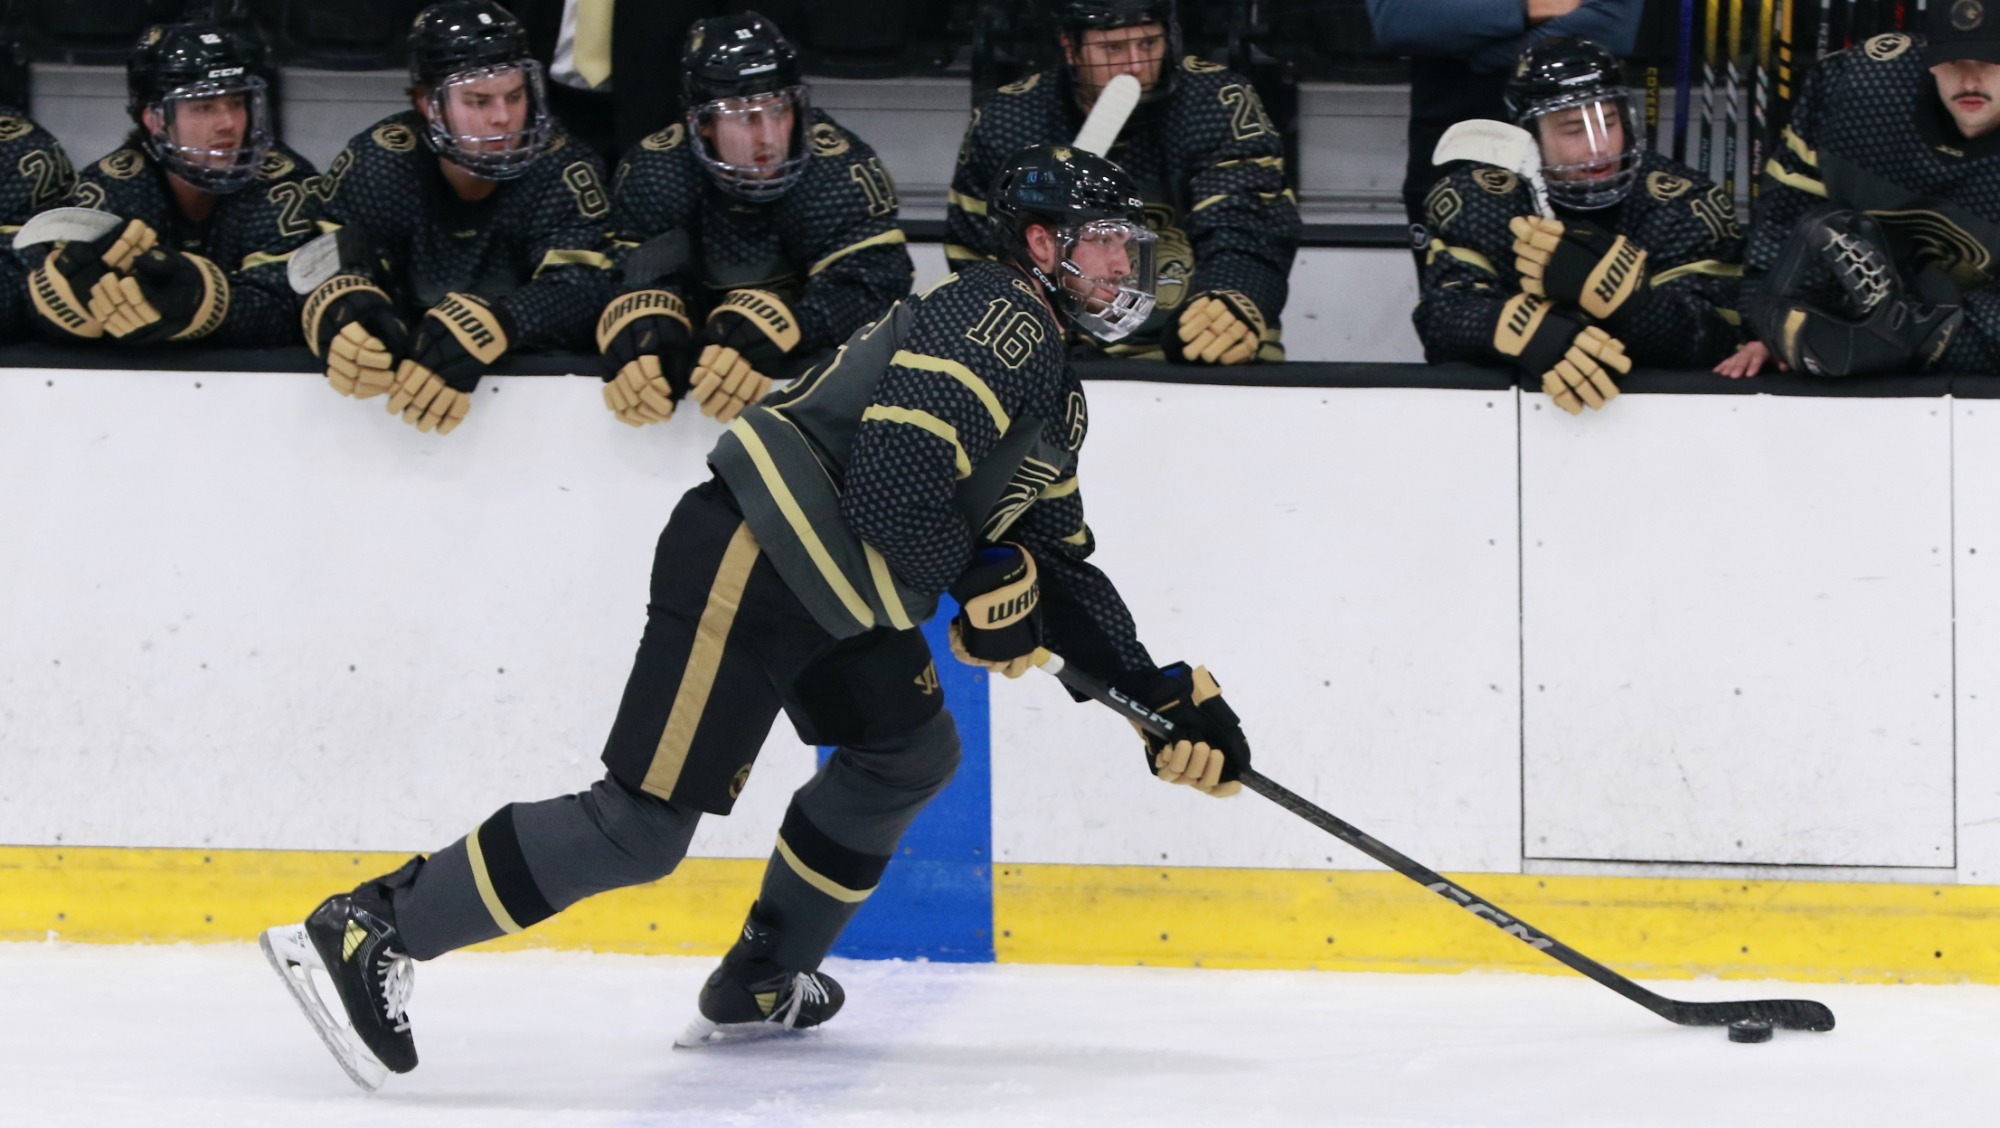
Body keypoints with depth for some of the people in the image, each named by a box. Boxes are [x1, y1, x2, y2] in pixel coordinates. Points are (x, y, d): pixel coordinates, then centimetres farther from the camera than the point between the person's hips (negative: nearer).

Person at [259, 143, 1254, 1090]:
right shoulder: (998, 319, -10)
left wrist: (1164, 693, 18)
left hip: (829, 595, 11)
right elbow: (896, 467, -22)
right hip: (752, 558, -11)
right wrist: (980, 585, -10)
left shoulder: (1055, 395, 23)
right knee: (643, 825, -14)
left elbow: (1062, 573, 25)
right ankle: (364, 934, -13)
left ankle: (759, 985, 29)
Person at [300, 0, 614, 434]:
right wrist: (341, 313, -40)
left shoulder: (560, 171, -12)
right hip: (402, 365, 2)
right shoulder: (377, 166, -8)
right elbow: (318, 265, -13)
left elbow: (581, 287, -24)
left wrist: (485, 327, -45)